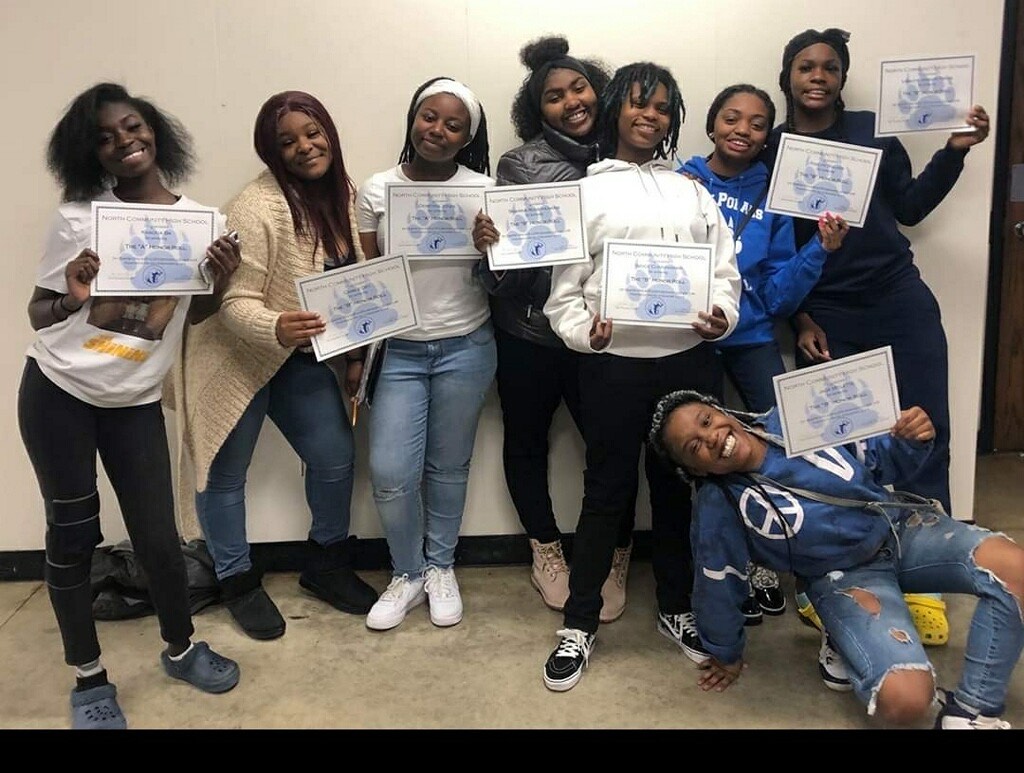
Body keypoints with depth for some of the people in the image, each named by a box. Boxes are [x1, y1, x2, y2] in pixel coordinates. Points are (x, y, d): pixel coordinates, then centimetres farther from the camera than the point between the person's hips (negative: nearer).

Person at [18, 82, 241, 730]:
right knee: (73, 534, 7)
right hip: (57, 391, -1)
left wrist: (222, 280, -11)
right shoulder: (79, 216, -8)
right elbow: (39, 314, -3)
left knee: (159, 536, 2)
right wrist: (72, 299, -25)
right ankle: (89, 679, 24)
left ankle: (180, 648, 29)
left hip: (135, 402, 1)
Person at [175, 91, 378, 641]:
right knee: (227, 472, 6)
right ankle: (238, 581, 28)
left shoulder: (341, 193, -2)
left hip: (304, 356, 7)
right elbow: (236, 302, -26)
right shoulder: (259, 206, -25)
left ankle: (325, 566, 30)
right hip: (239, 355, -6)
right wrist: (277, 329, -46)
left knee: (335, 456, 8)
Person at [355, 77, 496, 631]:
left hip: (465, 348, 0)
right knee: (390, 474, -4)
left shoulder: (482, 190, -2)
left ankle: (440, 567, 33)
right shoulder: (377, 190, 1)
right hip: (398, 349, 1)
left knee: (449, 466, 10)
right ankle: (407, 575, 22)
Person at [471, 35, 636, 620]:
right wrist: (486, 245, -26)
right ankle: (547, 550, 37)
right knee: (526, 440, 14)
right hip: (529, 331, 0)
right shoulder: (520, 165, -4)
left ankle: (615, 558, 26)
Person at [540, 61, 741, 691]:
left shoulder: (693, 192, 16)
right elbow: (562, 289, 1)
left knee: (679, 488, 13)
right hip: (615, 364, -3)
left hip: (691, 361, 3)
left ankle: (678, 608, 31)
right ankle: (580, 623, 18)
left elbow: (726, 273, 10)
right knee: (607, 492, 4)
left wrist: (721, 317, -10)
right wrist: (586, 331, -17)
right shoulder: (584, 192, 7)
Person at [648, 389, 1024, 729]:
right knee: (904, 700, -28)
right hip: (845, 576, -4)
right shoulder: (718, 505, -17)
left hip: (902, 526, 4)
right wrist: (726, 655, 9)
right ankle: (850, 638, 4)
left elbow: (878, 457, 4)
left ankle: (971, 711, -9)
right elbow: (718, 588, -3)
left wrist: (912, 442, -17)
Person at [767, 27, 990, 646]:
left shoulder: (872, 130, 4)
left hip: (901, 301, 2)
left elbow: (910, 206, 11)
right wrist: (798, 319, -1)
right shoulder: (770, 149, 2)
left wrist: (955, 151, 0)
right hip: (826, 315, -1)